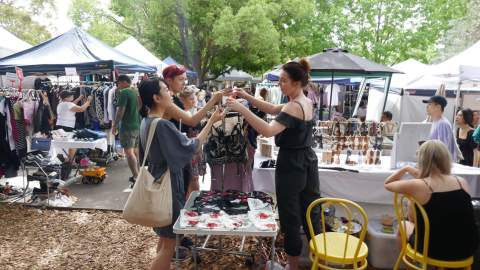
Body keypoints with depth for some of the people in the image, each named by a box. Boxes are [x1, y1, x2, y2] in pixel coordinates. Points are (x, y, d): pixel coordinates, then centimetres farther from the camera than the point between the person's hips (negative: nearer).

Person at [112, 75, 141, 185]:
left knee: (129, 152, -7)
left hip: (127, 126, -8)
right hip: (138, 125, 8)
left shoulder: (124, 92, -12)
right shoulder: (137, 92, 11)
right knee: (135, 151, 16)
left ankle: (136, 177, -11)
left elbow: (120, 110, -15)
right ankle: (137, 175, 25)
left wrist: (114, 125, -8)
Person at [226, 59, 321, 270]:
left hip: (291, 164, -9)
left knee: (290, 216, 5)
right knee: (311, 212, 19)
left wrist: (242, 109, -33)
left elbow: (268, 130, -34)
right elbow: (273, 109, 12)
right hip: (308, 162, 9)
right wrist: (247, 97, 3)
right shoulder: (307, 102, 8)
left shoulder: (293, 107, -20)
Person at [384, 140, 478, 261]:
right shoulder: (462, 182, -7)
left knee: (404, 225, 25)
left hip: (434, 250, -4)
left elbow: (387, 184, -2)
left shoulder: (418, 186, -19)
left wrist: (406, 169, 9)